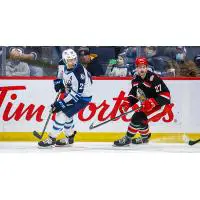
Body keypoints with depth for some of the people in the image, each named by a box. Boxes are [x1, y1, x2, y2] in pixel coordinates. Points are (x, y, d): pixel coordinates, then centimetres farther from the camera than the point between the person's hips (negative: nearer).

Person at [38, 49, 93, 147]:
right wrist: (58, 81, 7)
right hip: (71, 94, 9)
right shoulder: (64, 67, -7)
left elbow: (76, 93, -31)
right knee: (66, 114, 14)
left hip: (83, 97, -9)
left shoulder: (78, 72, -32)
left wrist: (61, 103, -29)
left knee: (62, 113, -14)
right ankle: (69, 137, 33)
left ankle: (51, 139, -7)